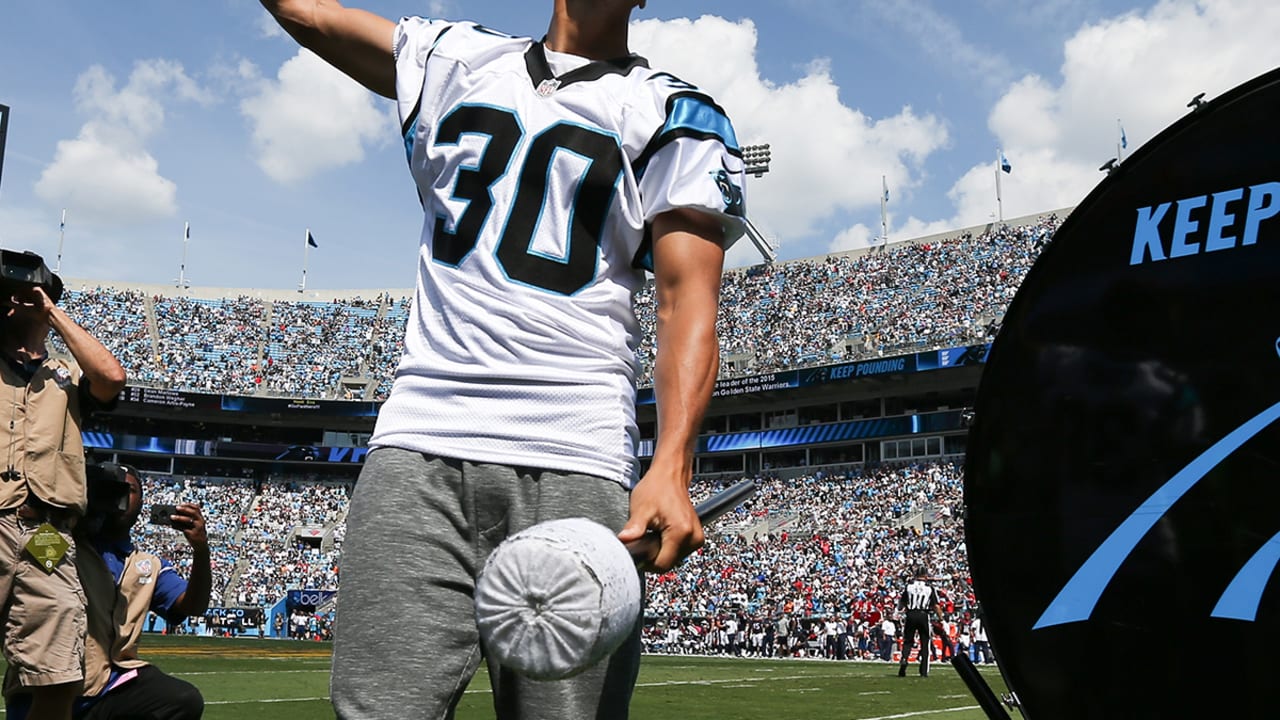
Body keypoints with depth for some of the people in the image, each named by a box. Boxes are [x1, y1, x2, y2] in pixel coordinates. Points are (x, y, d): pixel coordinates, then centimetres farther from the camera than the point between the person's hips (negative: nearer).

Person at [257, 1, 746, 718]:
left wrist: (671, 469, -17)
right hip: (416, 449, 3)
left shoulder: (679, 115, 10)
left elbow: (688, 300, -3)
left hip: (572, 468, -2)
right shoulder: (458, 59, 22)